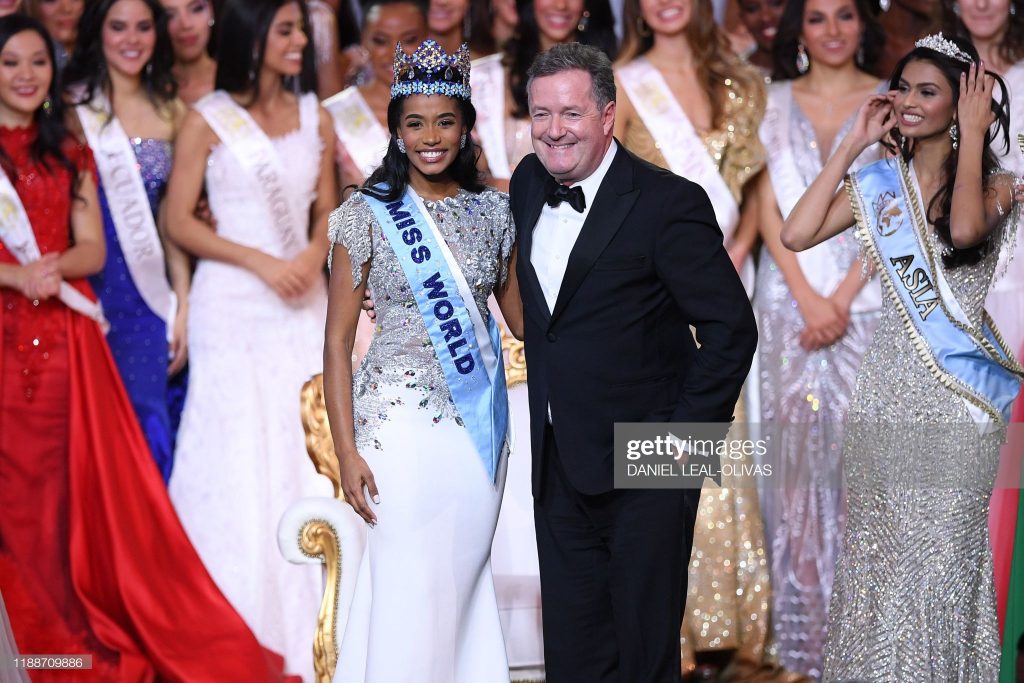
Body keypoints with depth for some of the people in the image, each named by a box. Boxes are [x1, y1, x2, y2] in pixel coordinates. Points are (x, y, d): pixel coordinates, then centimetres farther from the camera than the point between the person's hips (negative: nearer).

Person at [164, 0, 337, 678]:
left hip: (305, 304, 4)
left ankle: (308, 622, 11)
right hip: (233, 307, -4)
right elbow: (179, 221, -5)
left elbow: (327, 211, 14)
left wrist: (313, 255, -8)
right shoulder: (209, 120, -3)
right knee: (238, 461, -4)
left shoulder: (315, 116, 9)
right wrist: (262, 263, -13)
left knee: (311, 455, 1)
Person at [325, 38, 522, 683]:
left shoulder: (493, 210, 5)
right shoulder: (368, 214, -5)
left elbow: (521, 312, 16)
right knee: (409, 587, -1)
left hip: (480, 427, 3)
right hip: (402, 424, -3)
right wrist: (347, 451, -10)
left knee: (463, 576, 10)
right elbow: (338, 340, -4)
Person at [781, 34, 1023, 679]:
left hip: (957, 398, -4)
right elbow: (797, 234, -3)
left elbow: (964, 229, -24)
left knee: (944, 552, -3)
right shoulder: (881, 182, 9)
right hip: (889, 387, 4)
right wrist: (853, 145, 0)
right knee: (880, 548, 7)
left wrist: (972, 137, -14)